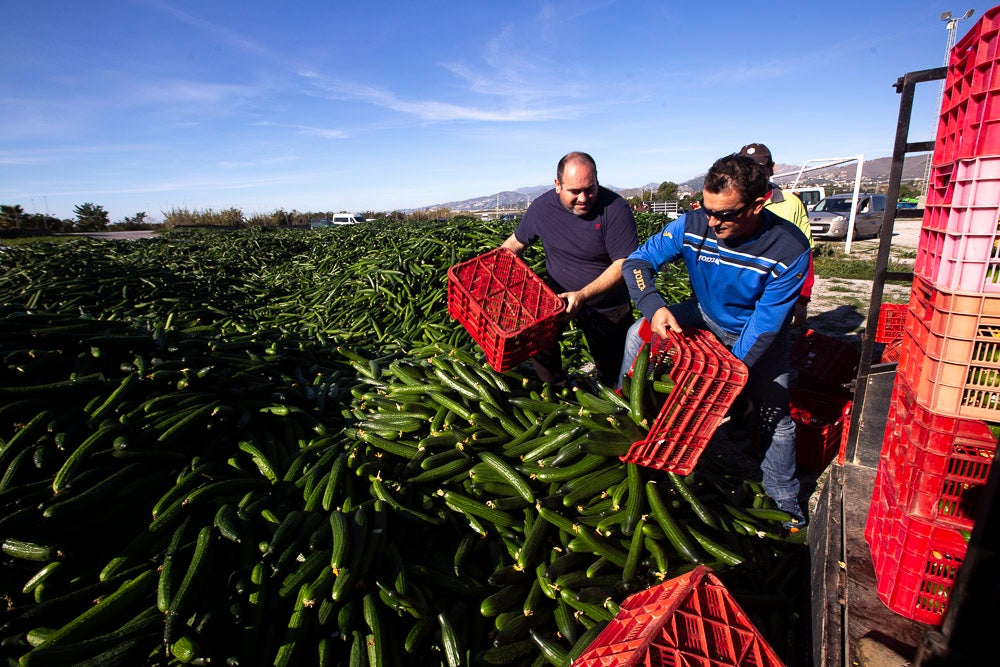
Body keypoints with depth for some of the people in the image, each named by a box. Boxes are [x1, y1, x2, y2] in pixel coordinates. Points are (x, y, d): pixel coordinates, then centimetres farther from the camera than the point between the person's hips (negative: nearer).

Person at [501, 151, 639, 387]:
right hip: (557, 295, 3)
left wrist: (582, 296, -36)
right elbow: (516, 243, 4)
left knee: (613, 375, 6)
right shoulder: (542, 207, -10)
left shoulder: (615, 208, -22)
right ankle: (554, 385, 4)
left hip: (606, 307, -2)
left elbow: (625, 263, -25)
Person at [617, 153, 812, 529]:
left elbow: (767, 322, -27)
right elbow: (638, 261, -22)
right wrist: (654, 307, -40)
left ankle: (785, 500, 22)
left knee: (775, 416, -4)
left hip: (757, 334, -2)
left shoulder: (789, 250, -30)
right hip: (706, 316, 3)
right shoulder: (692, 225, -25)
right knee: (638, 333, -14)